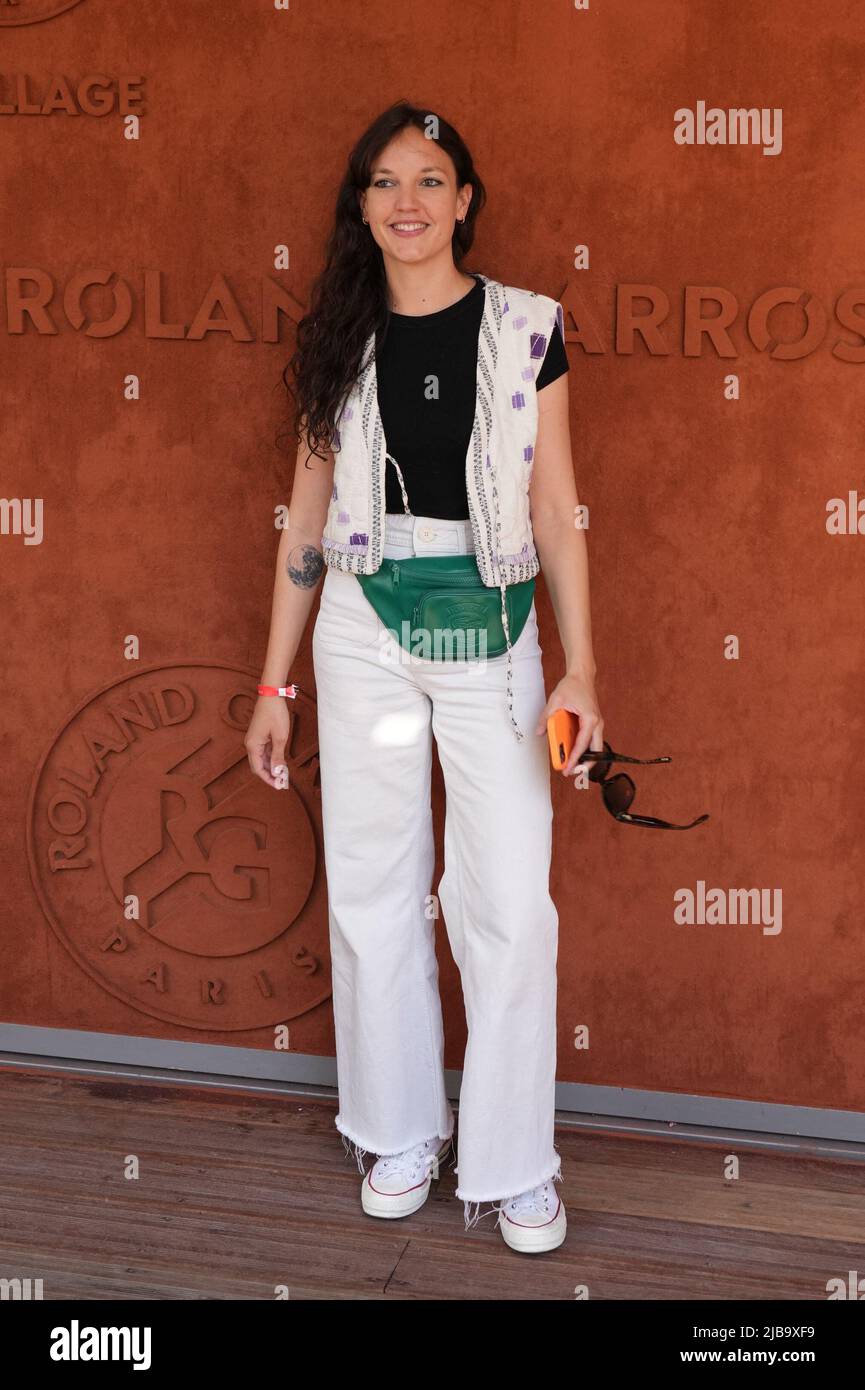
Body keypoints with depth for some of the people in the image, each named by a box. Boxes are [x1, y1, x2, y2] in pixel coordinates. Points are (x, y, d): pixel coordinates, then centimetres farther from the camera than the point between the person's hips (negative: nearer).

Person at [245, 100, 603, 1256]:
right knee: (372, 889, 8)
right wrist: (274, 684, 7)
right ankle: (402, 1133, 26)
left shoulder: (526, 328, 0)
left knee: (511, 900, -3)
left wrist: (580, 669, -8)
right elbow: (307, 520, 8)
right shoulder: (340, 343, 6)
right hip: (362, 630, 2)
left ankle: (513, 1164, 14)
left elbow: (558, 510, 0)